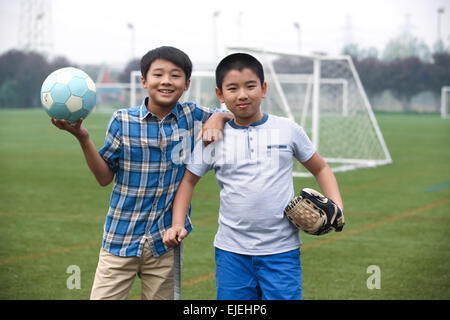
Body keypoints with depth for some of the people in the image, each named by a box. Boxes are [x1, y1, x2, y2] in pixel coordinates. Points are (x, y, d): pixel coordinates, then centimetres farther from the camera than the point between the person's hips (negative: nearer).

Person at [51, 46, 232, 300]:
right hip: (121, 238, -1)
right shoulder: (123, 120, -3)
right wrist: (83, 138, -15)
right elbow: (105, 177, -1)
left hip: (166, 240, 1)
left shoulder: (191, 115, 0)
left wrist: (218, 117, -10)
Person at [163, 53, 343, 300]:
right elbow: (188, 180, 13)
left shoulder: (288, 130, 2)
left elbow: (320, 169, 14)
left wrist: (336, 206, -2)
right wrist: (177, 224, 1)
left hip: (281, 251, -1)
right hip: (231, 252, 1)